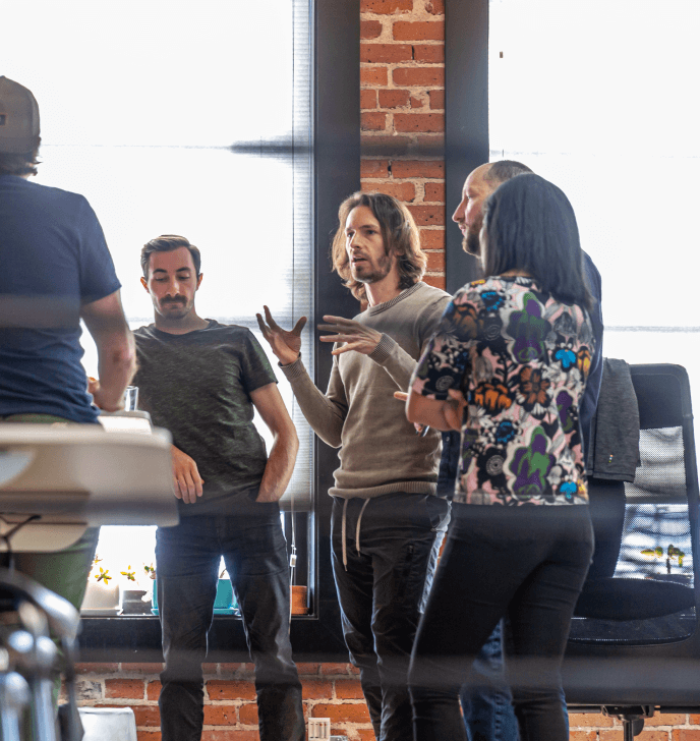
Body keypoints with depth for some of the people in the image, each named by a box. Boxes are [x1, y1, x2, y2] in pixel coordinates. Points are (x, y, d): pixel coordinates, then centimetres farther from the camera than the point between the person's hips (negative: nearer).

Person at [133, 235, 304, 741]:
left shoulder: (236, 341, 13)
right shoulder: (134, 348, 15)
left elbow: (286, 433, 10)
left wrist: (267, 497, -4)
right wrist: (167, 450, -16)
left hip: (252, 512, 0)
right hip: (181, 516, 0)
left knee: (273, 652, -6)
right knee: (181, 658, -2)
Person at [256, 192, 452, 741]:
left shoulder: (432, 309, -2)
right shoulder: (355, 328, 20)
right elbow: (336, 431, 16)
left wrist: (385, 350, -23)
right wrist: (294, 368, 4)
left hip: (408, 503, -8)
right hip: (349, 505, 8)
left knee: (398, 653, -9)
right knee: (364, 651, 10)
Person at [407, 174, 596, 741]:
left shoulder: (480, 300, -5)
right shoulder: (578, 311, 13)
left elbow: (421, 408, -1)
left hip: (495, 518, -6)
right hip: (572, 518, 6)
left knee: (434, 687, 2)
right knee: (539, 691, 8)